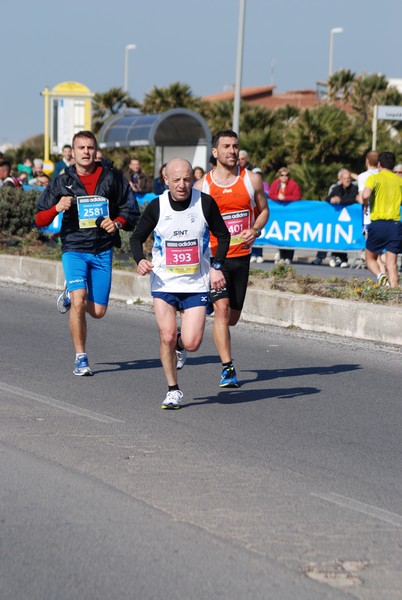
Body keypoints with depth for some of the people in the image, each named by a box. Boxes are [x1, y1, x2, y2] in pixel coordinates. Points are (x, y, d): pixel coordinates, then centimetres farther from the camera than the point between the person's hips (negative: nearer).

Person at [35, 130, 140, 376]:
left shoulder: (112, 177, 2)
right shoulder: (62, 181, 1)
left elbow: (131, 209, 8)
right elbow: (39, 219, 4)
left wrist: (117, 223, -13)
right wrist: (57, 208, -16)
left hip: (103, 251, 2)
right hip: (74, 248, -2)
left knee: (98, 311, 5)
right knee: (79, 302, -20)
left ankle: (71, 293, 39)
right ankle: (81, 358, -5)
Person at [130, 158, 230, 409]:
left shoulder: (205, 203, -7)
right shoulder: (156, 207, -5)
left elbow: (223, 235, 6)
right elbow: (137, 237, 6)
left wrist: (217, 266, -6)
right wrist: (140, 260, -14)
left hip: (196, 284, 0)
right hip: (164, 282, 0)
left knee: (191, 343, -9)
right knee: (167, 338, -7)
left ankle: (180, 345, 29)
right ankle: (173, 391, 13)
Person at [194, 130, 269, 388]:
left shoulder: (252, 179, 1)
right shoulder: (202, 186, -2)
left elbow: (264, 210, 13)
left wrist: (255, 230, -7)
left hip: (241, 255, 3)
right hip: (213, 256, -3)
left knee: (233, 316, 11)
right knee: (222, 307, -19)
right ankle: (228, 368, -16)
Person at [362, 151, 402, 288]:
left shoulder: (374, 178, -2)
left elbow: (365, 195, -20)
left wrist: (365, 204, 1)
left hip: (377, 223, -2)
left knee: (370, 259, 14)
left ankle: (380, 276, -15)